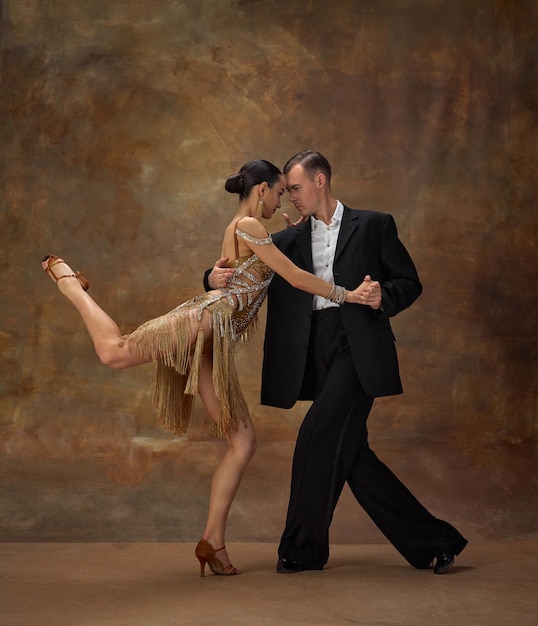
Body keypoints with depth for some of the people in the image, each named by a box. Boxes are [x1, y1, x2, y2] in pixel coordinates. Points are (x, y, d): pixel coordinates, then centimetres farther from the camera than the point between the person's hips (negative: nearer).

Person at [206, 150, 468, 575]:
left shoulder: (373, 226, 7)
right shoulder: (289, 240, 18)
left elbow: (410, 282, 5)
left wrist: (383, 297, -15)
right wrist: (215, 277, -7)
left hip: (359, 348, -5)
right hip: (318, 354, 5)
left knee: (318, 436, -15)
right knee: (350, 455, 3)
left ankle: (304, 548, 2)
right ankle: (434, 542, 14)